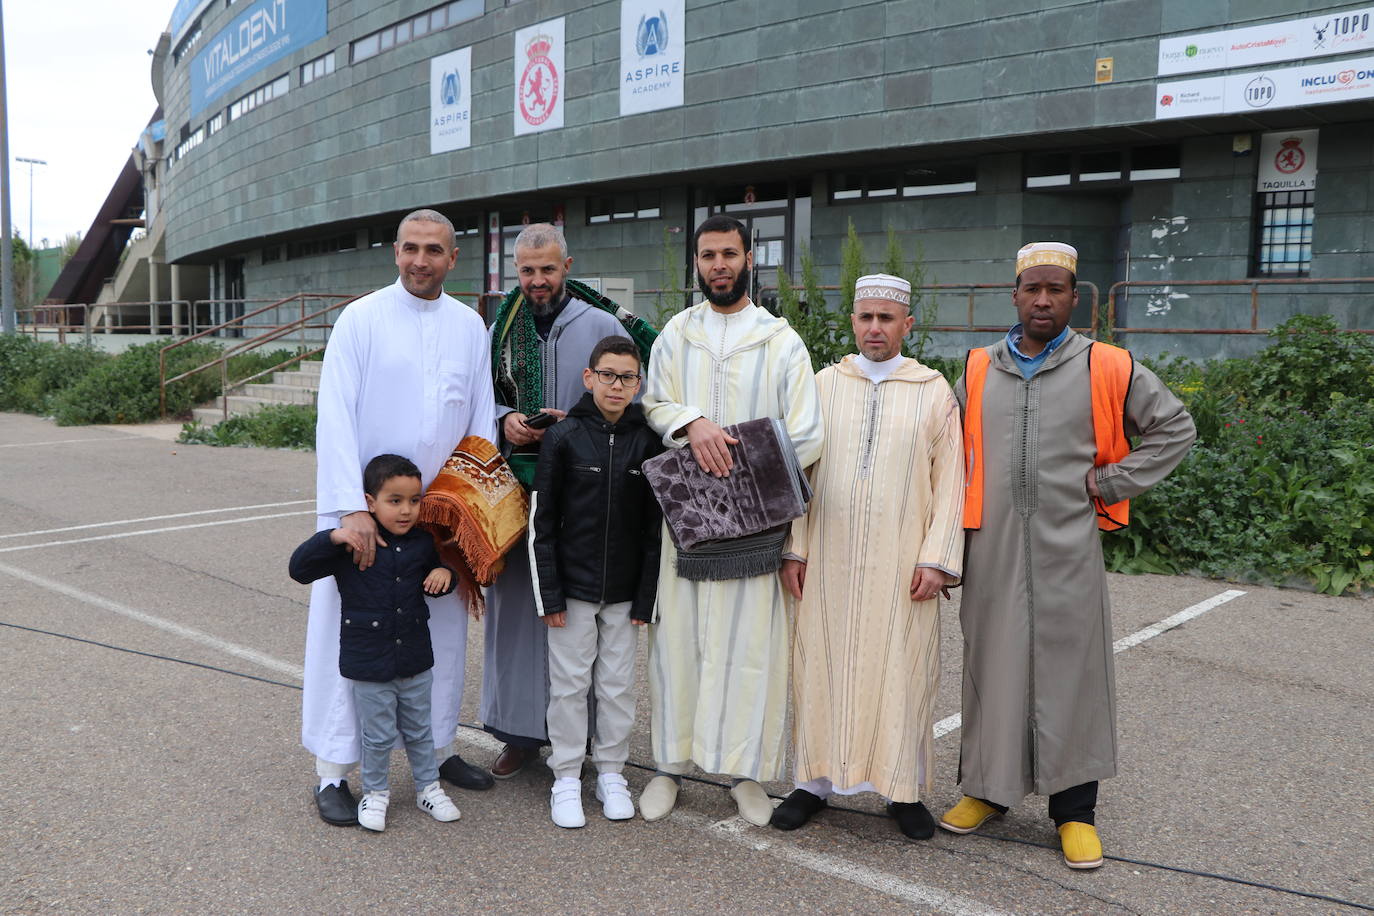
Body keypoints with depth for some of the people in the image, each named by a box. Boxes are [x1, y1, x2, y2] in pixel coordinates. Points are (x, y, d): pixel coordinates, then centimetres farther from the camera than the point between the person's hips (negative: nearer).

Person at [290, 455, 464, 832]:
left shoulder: (422, 542, -2)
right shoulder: (352, 544, -14)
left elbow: (435, 574, 16)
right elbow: (300, 568, -16)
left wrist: (444, 574, -8)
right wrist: (332, 538, -30)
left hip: (416, 661, 4)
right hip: (368, 665, -3)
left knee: (419, 731, 19)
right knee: (378, 736, 10)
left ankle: (428, 787, 37)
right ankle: (375, 792, 33)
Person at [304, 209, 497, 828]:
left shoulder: (470, 326, 8)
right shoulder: (361, 319, -5)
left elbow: (481, 417, 10)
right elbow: (335, 418, -12)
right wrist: (352, 507, -21)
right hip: (364, 505, -4)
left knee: (444, 629, 12)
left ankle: (438, 747, 29)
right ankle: (333, 772, 14)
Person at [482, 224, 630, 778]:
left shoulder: (601, 326, 0)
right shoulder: (501, 329, 11)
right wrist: (505, 421, -4)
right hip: (516, 482, 3)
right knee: (516, 601, 6)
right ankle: (522, 729, 19)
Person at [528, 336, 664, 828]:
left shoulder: (647, 442, 0)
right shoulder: (563, 437, -5)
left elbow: (655, 526, 3)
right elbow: (541, 523, -4)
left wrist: (646, 597, 0)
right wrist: (547, 594, -7)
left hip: (624, 591, 2)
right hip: (572, 587, -1)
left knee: (618, 685, 11)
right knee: (569, 684, 7)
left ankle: (611, 772, 27)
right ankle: (566, 777, 22)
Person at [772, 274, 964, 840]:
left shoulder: (934, 391, 3)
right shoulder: (824, 384, 7)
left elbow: (949, 480, 0)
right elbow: (798, 470, 7)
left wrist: (938, 558, -8)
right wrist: (794, 548, 0)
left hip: (902, 561, -1)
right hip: (829, 559, 2)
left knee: (902, 671, 5)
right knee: (821, 664, 7)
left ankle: (903, 789, 21)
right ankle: (815, 780, 21)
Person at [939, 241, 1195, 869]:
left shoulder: (1108, 369, -1)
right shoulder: (978, 370, 7)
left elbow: (1175, 428, 8)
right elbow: (952, 455, 15)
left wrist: (1112, 482, -1)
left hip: (1068, 552, -2)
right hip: (992, 551, 2)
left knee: (1069, 672, 3)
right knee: (992, 668, 9)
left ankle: (1074, 811, 16)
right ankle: (987, 788, 25)